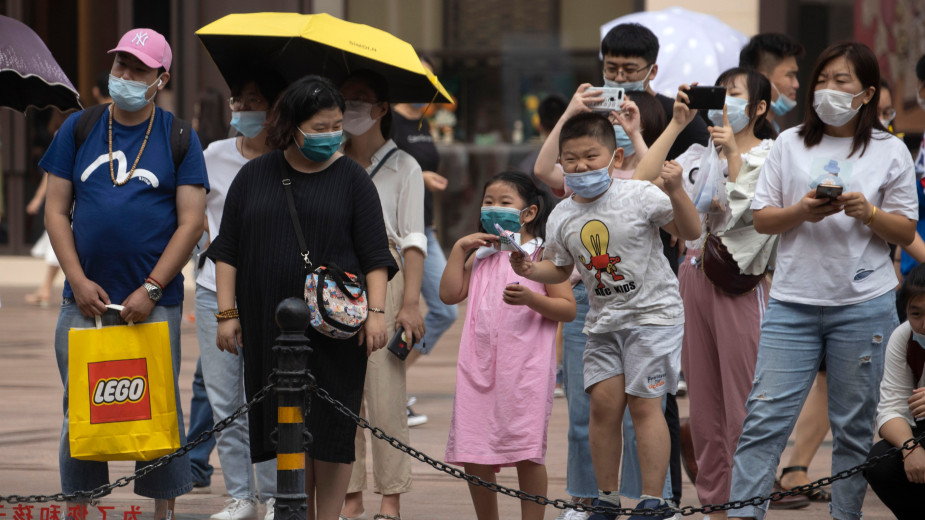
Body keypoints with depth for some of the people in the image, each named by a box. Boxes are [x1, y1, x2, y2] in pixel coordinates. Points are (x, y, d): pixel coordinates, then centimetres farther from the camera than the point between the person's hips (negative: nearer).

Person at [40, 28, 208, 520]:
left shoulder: (178, 138, 4)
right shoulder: (78, 130, 9)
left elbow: (191, 222, -2)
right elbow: (56, 211, 7)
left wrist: (150, 290, -11)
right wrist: (79, 282, -5)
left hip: (154, 302, -2)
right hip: (85, 298, 2)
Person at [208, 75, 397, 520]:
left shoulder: (351, 178, 5)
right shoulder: (254, 177, 9)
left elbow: (375, 254, 3)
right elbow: (228, 250, 11)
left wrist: (376, 311, -8)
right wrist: (227, 313, 4)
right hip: (271, 326, 2)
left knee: (330, 429, -3)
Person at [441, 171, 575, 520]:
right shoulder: (480, 256, 17)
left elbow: (568, 309, -6)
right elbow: (450, 294, 10)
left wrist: (531, 299, -23)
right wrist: (459, 250, 7)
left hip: (525, 368, -5)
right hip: (480, 366, 5)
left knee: (527, 452, -6)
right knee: (473, 454, 4)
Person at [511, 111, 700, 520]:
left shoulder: (639, 196, -11)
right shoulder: (562, 217, 2)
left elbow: (691, 233, -5)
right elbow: (560, 268, 14)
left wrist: (676, 193, -20)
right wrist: (531, 270, -6)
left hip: (653, 313, -5)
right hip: (603, 320, 5)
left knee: (643, 403, -9)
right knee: (603, 401, 0)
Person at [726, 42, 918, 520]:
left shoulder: (889, 151, 5)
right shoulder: (790, 144, 9)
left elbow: (906, 232, 6)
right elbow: (761, 219, 7)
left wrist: (868, 213, -13)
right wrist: (801, 212, -12)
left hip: (863, 305, -1)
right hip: (793, 301, 1)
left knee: (854, 426, 4)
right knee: (765, 418, -6)